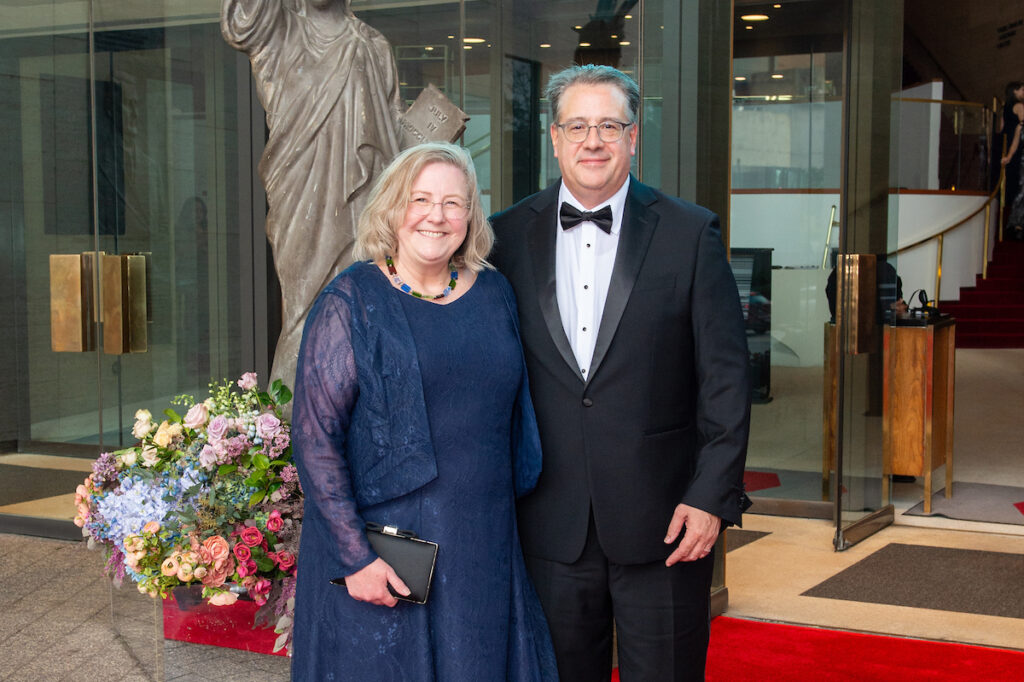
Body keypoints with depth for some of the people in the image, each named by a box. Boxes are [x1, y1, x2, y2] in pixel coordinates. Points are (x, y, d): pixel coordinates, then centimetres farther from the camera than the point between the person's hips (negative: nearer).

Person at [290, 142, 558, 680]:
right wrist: (356, 556, -16)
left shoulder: (493, 294, 6)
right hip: (382, 550, -4)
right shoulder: (350, 303, -8)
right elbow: (314, 438, -11)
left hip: (483, 547, 4)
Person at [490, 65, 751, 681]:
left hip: (663, 521, -1)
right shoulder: (510, 234, 4)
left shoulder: (690, 233, -2)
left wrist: (712, 495, -9)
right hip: (552, 525, 2)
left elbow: (726, 376, -3)